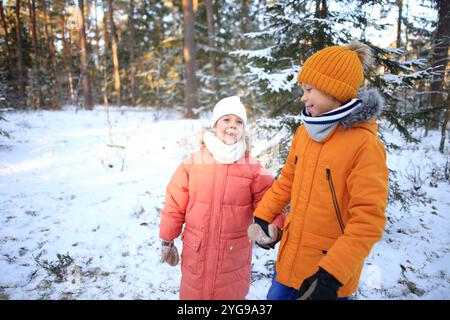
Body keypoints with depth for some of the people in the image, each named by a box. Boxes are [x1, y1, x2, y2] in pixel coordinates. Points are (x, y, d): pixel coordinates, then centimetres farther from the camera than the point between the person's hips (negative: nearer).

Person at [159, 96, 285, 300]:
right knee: (194, 292, 18)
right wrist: (167, 241, 3)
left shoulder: (253, 168, -6)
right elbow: (175, 204, -2)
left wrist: (273, 228, -25)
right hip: (196, 252, 0)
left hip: (234, 254, 0)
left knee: (230, 294, 18)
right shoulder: (192, 162, -6)